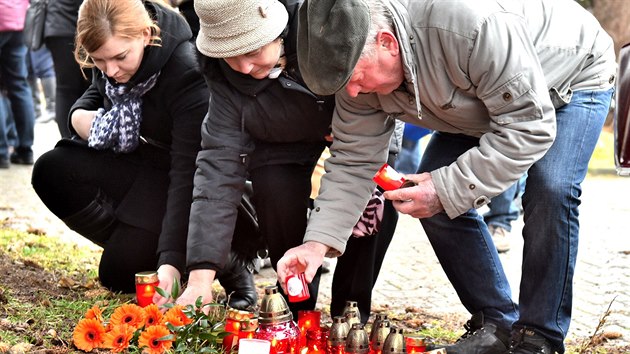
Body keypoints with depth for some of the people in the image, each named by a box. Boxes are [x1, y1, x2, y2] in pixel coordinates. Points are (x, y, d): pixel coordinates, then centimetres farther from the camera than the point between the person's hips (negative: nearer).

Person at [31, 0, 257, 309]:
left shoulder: (188, 73, -32)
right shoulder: (110, 50, -11)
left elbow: (187, 174, -34)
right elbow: (99, 91, 16)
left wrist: (171, 263, -40)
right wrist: (79, 114, -10)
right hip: (139, 160, 7)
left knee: (121, 272, -17)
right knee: (51, 172, -14)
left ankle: (232, 268, 3)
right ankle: (134, 242, -2)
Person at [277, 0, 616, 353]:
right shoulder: (360, 63, -20)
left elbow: (529, 126, -37)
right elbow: (353, 161, -14)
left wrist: (447, 189, -38)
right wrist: (318, 241, -24)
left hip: (574, 76, -6)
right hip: (484, 104, 6)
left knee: (550, 189, -28)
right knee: (431, 198, -9)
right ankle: (496, 324, 5)